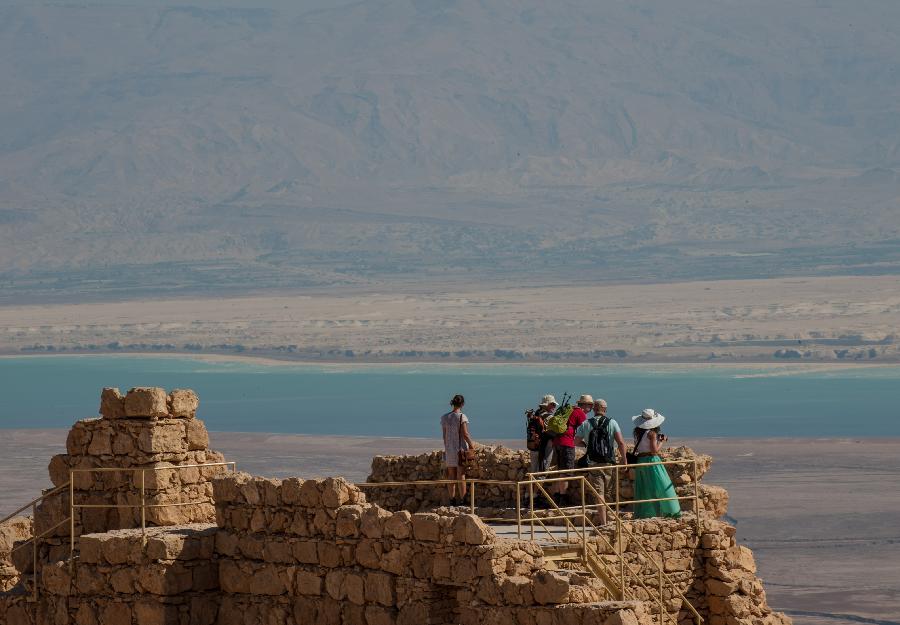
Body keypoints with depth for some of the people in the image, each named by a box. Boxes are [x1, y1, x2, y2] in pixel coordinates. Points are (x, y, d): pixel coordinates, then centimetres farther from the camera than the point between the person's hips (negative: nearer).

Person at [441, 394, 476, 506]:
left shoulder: (444, 418, 4)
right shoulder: (462, 417, -11)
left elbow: (444, 435, 8)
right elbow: (465, 434, -13)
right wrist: (471, 444, 0)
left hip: (449, 449, 4)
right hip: (461, 448, -4)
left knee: (451, 475, 9)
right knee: (461, 475, -1)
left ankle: (452, 499, 9)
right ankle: (462, 500, -1)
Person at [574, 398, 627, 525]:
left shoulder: (586, 424, 0)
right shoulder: (612, 423, -1)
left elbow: (576, 442, 6)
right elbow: (621, 442, -9)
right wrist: (623, 458, 3)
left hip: (593, 462, -1)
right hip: (609, 462, 1)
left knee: (599, 493, -2)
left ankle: (603, 522, -8)